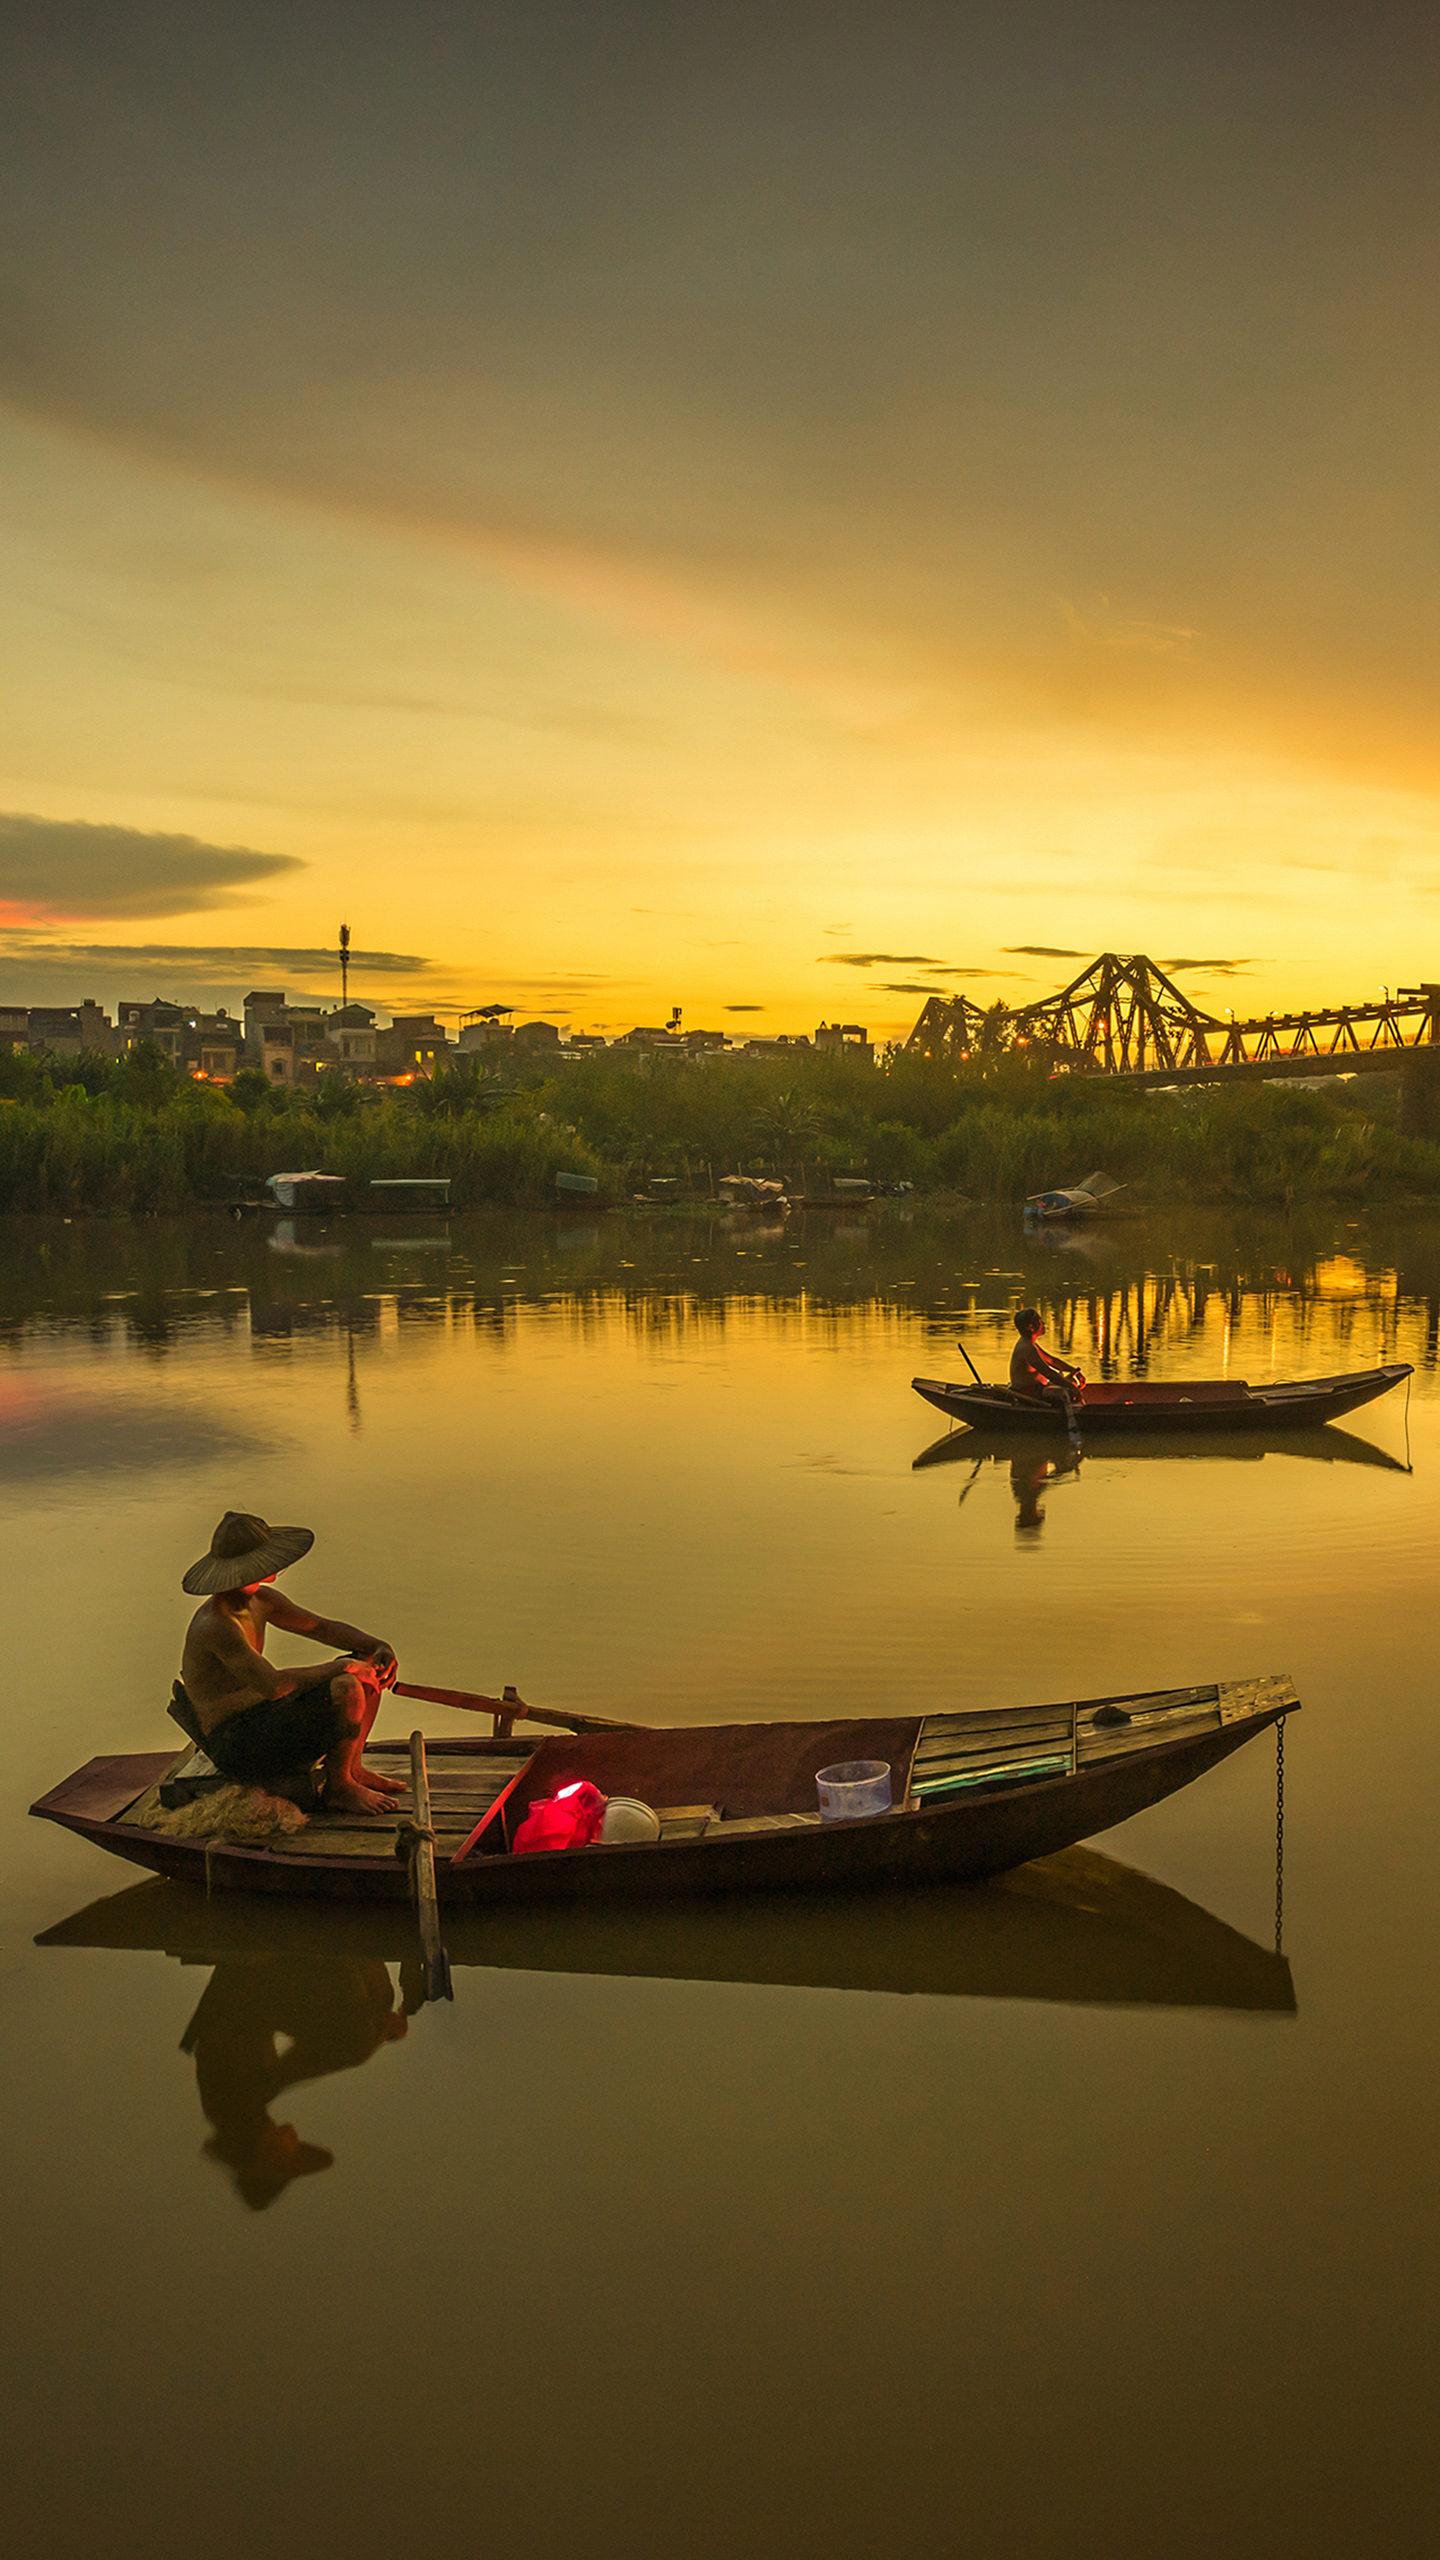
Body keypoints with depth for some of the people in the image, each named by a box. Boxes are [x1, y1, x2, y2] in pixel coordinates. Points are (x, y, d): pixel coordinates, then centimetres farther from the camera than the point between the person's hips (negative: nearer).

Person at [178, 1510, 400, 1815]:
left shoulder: (262, 1600, 5)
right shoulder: (216, 1625, -26)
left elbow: (320, 1627, 13)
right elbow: (273, 1685, -34)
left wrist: (379, 1647, -3)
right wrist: (340, 1667, -23)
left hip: (265, 1718, 10)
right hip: (236, 1747, -10)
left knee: (369, 1668, 7)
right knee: (348, 1691, -28)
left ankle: (353, 1770, 15)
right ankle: (338, 1789, -5)